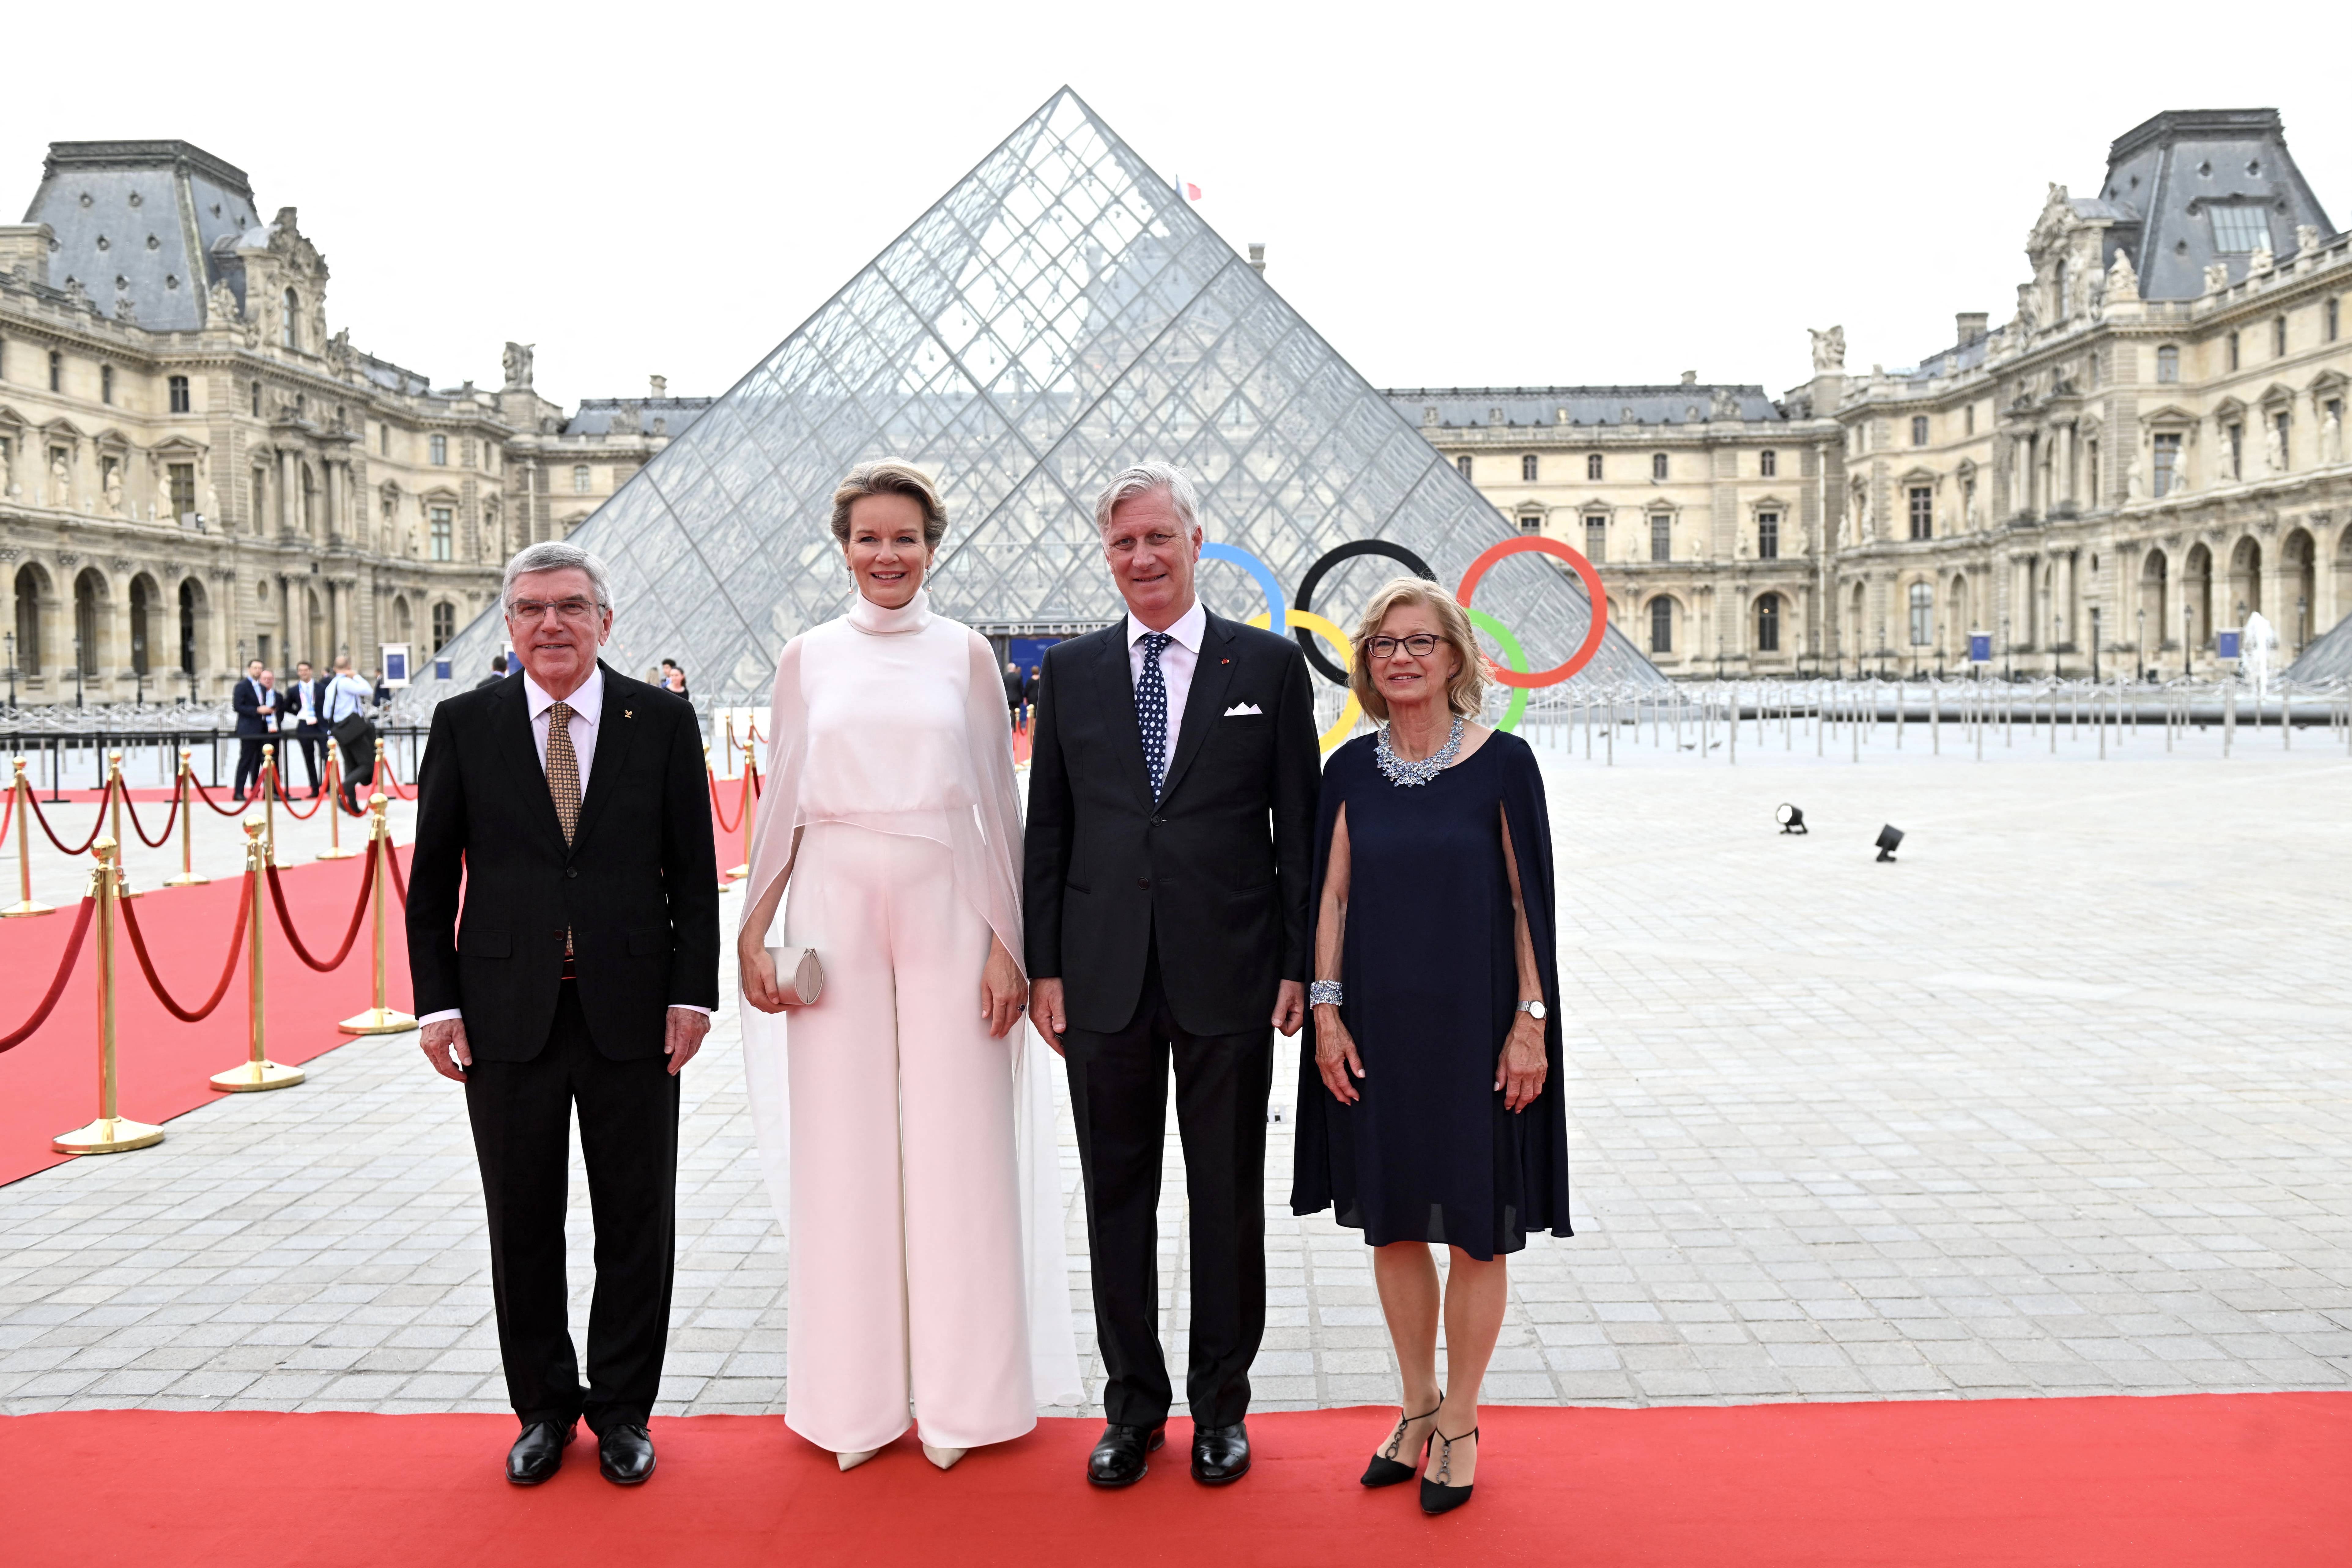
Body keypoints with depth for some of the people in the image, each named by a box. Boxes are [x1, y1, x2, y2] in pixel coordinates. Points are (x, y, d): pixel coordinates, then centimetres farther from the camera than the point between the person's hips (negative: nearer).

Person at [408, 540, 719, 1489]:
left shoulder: (663, 721, 1)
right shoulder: (465, 725, 3)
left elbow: (694, 873, 1)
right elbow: (433, 879, 5)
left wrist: (693, 992, -5)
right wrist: (437, 1002, -2)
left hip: (633, 1009, 0)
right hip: (507, 1012, 1)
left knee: (636, 1221, 8)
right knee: (523, 1223, 11)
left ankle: (623, 1409, 25)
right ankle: (545, 1408, 28)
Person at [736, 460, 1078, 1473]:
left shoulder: (965, 654, 5)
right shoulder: (807, 658, 8)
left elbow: (999, 804, 3)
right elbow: (782, 807, 10)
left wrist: (1009, 942, -3)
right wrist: (753, 934, 4)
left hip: (948, 912, -1)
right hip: (834, 910, 1)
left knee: (957, 1146, 3)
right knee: (842, 1148, 5)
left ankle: (958, 1395, 17)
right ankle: (855, 1397, 19)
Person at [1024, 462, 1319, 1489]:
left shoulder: (1270, 666, 1)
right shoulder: (1071, 672, 7)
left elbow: (1300, 828, 1)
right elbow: (1047, 830, 8)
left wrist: (1298, 967, -3)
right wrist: (1044, 965, 2)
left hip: (1228, 977, -1)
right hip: (1106, 978, 2)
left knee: (1228, 1200, 9)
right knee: (1117, 1197, 10)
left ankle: (1220, 1404, 26)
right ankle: (1133, 1405, 26)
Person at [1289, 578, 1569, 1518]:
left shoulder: (1502, 762, -6)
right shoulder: (1351, 770, 3)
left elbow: (1528, 900, -5)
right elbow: (1333, 895, 5)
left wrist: (1531, 1020, -8)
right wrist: (1327, 1011, -1)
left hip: (1472, 1026, -3)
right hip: (1376, 1028, 3)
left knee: (1476, 1229, 7)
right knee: (1391, 1223, 12)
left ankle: (1460, 1422, 24)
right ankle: (1418, 1404, 31)